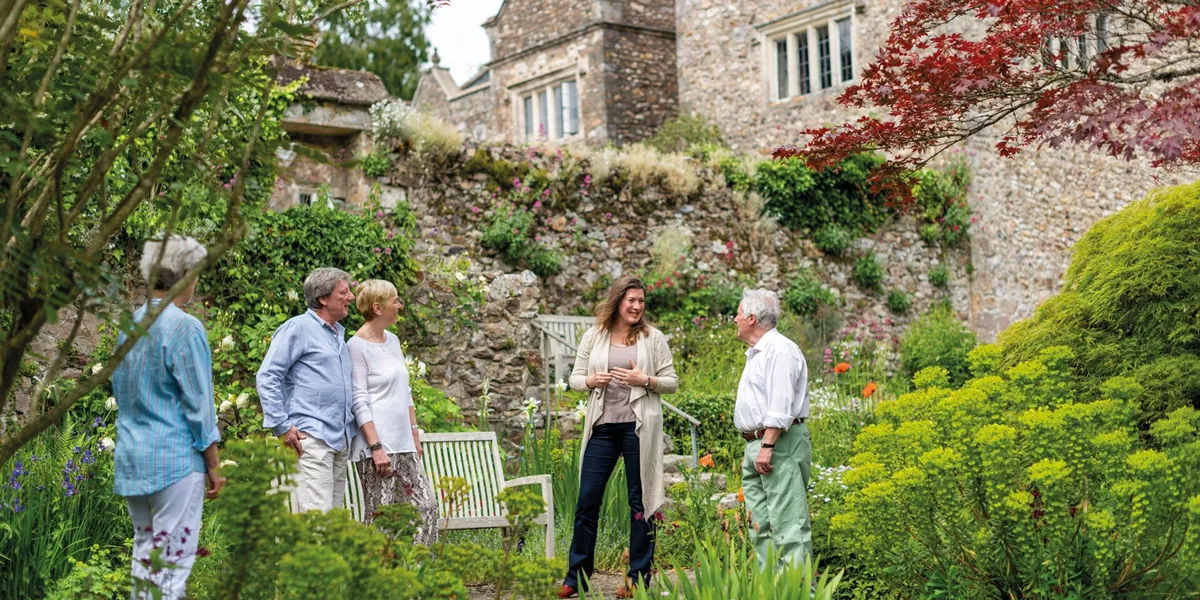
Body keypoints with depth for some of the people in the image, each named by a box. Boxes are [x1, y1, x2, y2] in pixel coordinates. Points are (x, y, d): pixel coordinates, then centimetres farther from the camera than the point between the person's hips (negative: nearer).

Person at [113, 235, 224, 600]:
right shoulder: (185, 328, -13)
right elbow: (198, 405, -11)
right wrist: (214, 466, -4)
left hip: (131, 459, 8)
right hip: (176, 459, -8)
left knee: (143, 552, 15)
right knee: (174, 559, -3)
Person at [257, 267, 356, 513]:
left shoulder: (339, 333, 19)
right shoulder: (299, 327, -5)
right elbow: (267, 377, -10)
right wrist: (282, 426, -14)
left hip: (341, 439, 9)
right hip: (311, 437, -8)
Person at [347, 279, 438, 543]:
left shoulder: (393, 340, 14)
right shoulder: (358, 346, -9)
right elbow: (359, 402, -14)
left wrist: (414, 434, 16)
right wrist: (376, 447, -18)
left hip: (402, 443, 8)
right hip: (376, 444, -8)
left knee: (426, 504, 6)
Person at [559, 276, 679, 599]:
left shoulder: (653, 338, 2)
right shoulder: (593, 337, 7)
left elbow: (672, 383, 3)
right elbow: (575, 378, 9)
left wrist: (645, 380, -14)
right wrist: (592, 380, -11)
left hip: (639, 427, -2)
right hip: (602, 427, 2)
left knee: (640, 501, 4)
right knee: (587, 500, 3)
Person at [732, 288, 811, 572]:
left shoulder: (780, 349, -12)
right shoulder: (757, 353, 21)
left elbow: (780, 407, -21)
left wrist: (767, 447, -24)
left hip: (779, 445, -11)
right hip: (756, 445, 11)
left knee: (787, 521, -12)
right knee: (760, 523, 11)